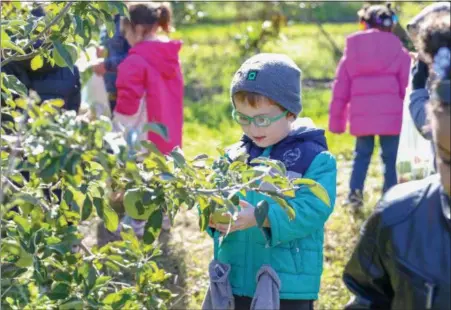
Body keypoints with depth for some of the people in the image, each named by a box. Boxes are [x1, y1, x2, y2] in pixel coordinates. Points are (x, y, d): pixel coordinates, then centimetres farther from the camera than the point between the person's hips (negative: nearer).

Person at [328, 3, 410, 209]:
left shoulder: (352, 50, 10)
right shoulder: (398, 50, 4)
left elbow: (340, 89, 9)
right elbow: (407, 87, 3)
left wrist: (336, 120, 14)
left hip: (361, 115, 2)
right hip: (390, 114, -2)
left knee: (362, 154, 14)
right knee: (390, 157, 6)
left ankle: (355, 192, -2)